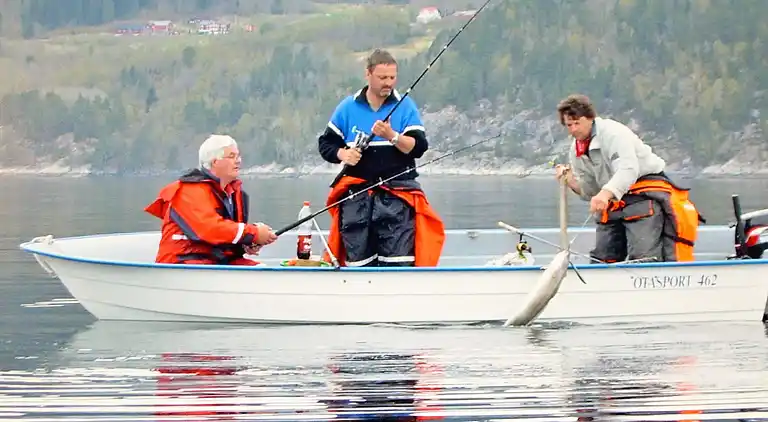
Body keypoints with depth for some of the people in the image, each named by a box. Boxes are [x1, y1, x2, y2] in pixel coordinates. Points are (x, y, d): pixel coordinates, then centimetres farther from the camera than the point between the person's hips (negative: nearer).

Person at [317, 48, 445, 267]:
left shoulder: (405, 106, 3)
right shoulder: (347, 108, 7)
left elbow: (419, 147, -5)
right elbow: (326, 143, 12)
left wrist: (392, 136, -21)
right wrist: (342, 154, -9)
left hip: (397, 191, -2)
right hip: (356, 192, 2)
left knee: (398, 260, -11)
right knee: (357, 258, 3)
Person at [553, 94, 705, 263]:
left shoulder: (612, 132, -13)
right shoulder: (576, 152, 13)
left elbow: (628, 170, -28)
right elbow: (589, 192, 16)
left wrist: (605, 193, -44)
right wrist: (570, 180, -5)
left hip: (645, 195, -9)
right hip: (614, 203, 9)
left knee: (642, 258, -23)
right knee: (601, 259, 5)